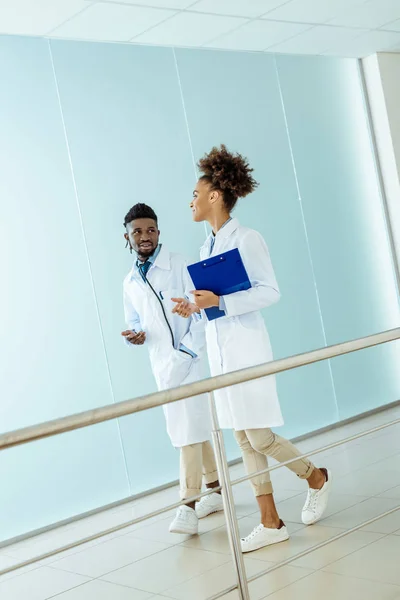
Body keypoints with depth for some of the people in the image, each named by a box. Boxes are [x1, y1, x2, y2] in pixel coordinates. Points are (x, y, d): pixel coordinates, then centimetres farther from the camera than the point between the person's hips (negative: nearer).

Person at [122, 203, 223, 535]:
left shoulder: (179, 266, -6)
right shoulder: (130, 283, 12)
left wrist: (187, 352, -20)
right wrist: (135, 335, -3)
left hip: (190, 359, -6)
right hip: (162, 366, 6)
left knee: (190, 429, -10)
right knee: (190, 428, 14)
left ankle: (188, 507, -7)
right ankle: (216, 490, 27)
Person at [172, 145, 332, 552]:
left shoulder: (246, 240, -9)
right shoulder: (206, 248, 14)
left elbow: (269, 291, -15)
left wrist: (219, 302, -21)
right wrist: (195, 306, 1)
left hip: (246, 348, -8)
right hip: (218, 351, 8)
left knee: (259, 436, -6)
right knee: (243, 438, 7)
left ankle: (316, 478, 21)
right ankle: (270, 523, 15)